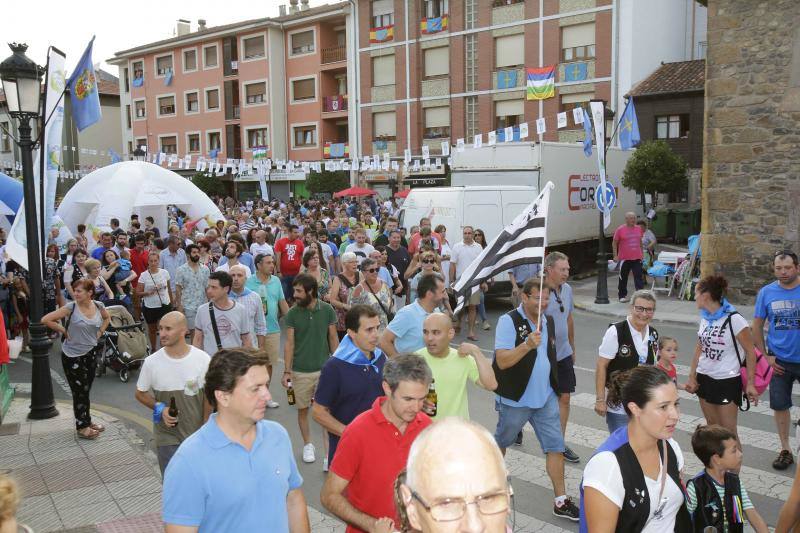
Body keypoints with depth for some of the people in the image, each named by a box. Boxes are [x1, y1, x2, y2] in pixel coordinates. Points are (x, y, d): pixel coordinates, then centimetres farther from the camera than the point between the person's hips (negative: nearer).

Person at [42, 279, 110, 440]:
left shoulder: (98, 306, -3)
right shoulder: (71, 308, -17)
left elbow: (107, 318, 18)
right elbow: (46, 320, -18)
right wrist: (64, 331, -13)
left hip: (90, 353, 5)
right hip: (73, 356, -5)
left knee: (86, 390, 17)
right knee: (80, 391, 2)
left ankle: (87, 422, 30)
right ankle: (82, 428, 12)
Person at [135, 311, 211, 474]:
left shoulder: (203, 359, -11)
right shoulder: (151, 362, -9)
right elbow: (140, 393, 6)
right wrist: (159, 408, -13)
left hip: (197, 434, 0)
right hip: (167, 437, 0)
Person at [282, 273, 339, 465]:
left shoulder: (327, 310, -5)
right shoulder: (293, 313, -4)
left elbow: (333, 338, 3)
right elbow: (289, 343, -2)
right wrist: (287, 371, -6)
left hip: (324, 369, -1)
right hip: (300, 371, 1)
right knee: (303, 409, 12)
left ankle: (329, 453, 3)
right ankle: (308, 444, 32)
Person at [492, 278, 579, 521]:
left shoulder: (548, 322, 5)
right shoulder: (509, 321, -17)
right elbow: (502, 361, -25)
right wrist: (527, 345, -37)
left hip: (546, 398, 5)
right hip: (516, 399, -5)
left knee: (555, 446, 4)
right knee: (501, 442, 15)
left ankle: (560, 501, 12)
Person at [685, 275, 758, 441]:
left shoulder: (734, 320, -17)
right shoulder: (705, 318, 4)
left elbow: (750, 352, -12)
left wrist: (750, 383, -14)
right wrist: (692, 376, 9)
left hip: (727, 382, -7)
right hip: (704, 379, 7)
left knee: (728, 431, -2)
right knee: (712, 426, 14)